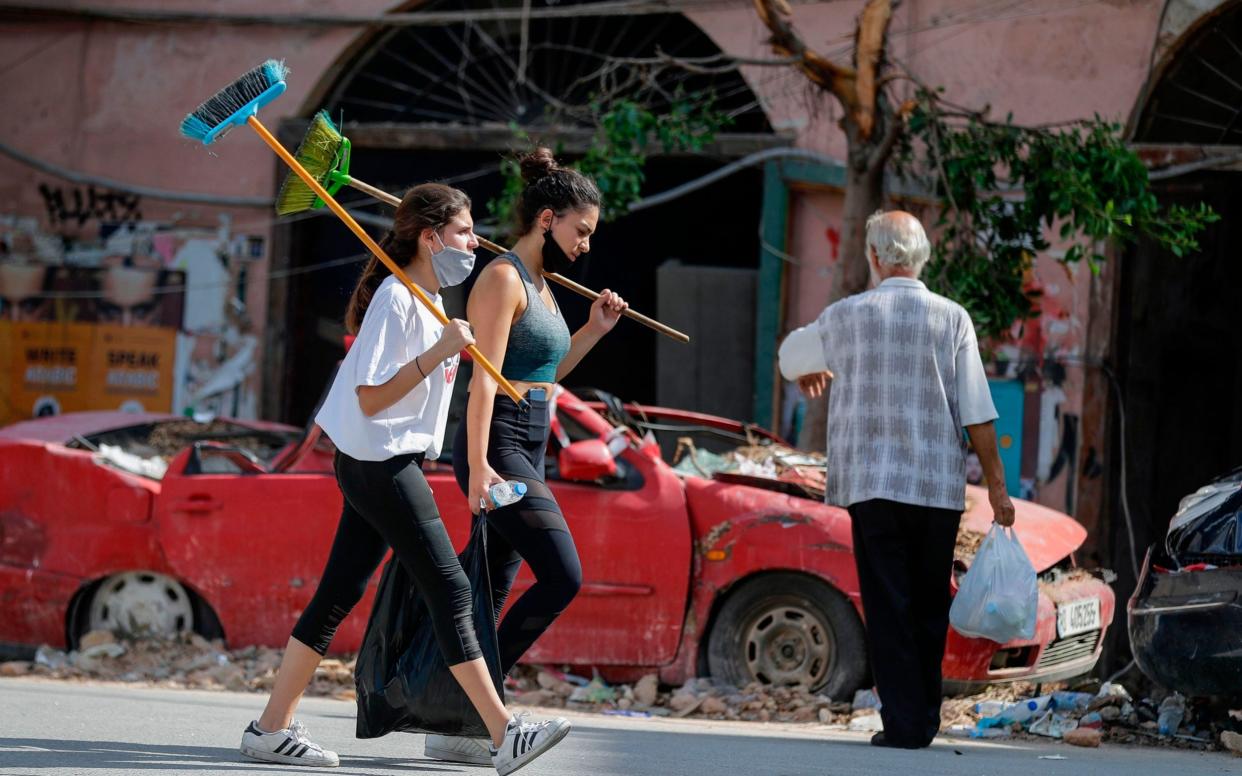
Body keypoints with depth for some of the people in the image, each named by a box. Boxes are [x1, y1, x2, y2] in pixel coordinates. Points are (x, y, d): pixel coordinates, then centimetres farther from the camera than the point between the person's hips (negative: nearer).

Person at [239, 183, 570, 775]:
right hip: (379, 464, -10)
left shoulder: (429, 300, 14)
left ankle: (272, 728, 12)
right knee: (450, 591, -10)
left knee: (338, 595, 9)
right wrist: (440, 352, -24)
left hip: (384, 465, 10)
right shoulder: (395, 300, -16)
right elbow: (371, 398, -19)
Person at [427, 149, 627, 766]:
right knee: (562, 578, -16)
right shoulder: (502, 279, -10)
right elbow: (485, 379, -17)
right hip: (497, 447, -9)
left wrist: (594, 330, 17)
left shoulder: (540, 285, 18)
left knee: (490, 597, 6)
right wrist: (479, 466, -23)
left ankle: (450, 726, 8)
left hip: (526, 452, 9)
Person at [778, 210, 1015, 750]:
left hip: (873, 482, -1)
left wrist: (811, 374, 46)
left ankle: (903, 721, -6)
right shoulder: (951, 319, 0)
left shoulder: (847, 316, 2)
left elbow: (791, 356, 23)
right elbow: (978, 414, -3)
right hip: (940, 486, 1)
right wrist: (996, 485, 4)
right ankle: (925, 719, 15)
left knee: (888, 606, 0)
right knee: (929, 605, 12)